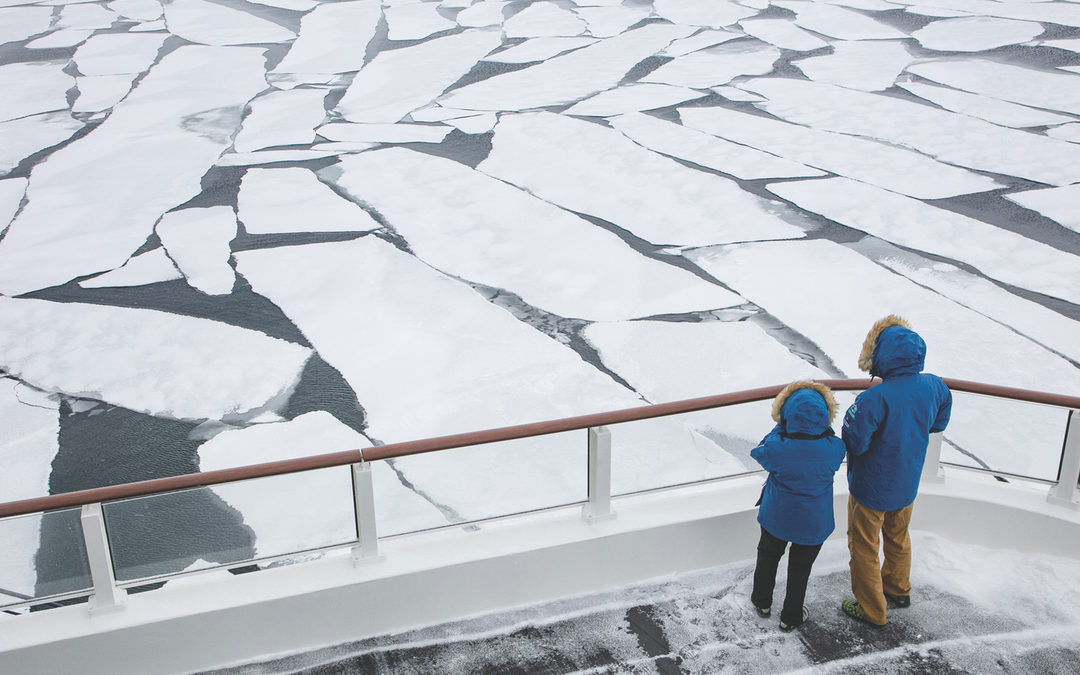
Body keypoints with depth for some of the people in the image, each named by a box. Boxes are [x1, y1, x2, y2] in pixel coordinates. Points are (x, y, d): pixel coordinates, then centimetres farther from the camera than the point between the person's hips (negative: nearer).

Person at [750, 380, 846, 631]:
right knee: (800, 568, 21)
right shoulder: (834, 448, -26)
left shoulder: (776, 448, -30)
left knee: (768, 556, 27)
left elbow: (759, 452, -7)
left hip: (776, 517, 0)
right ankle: (791, 617, 37)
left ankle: (762, 602, 47)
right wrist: (821, 427, 1)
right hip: (813, 523, 0)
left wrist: (781, 427, -3)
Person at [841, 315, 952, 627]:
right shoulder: (933, 386, -14)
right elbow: (938, 423, 4)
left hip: (871, 488, -6)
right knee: (898, 537, 30)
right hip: (907, 484, 6)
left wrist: (852, 416, -11)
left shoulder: (874, 398, -34)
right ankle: (898, 590, 50)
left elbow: (855, 442, -28)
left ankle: (871, 610, 30)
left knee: (864, 548, 15)